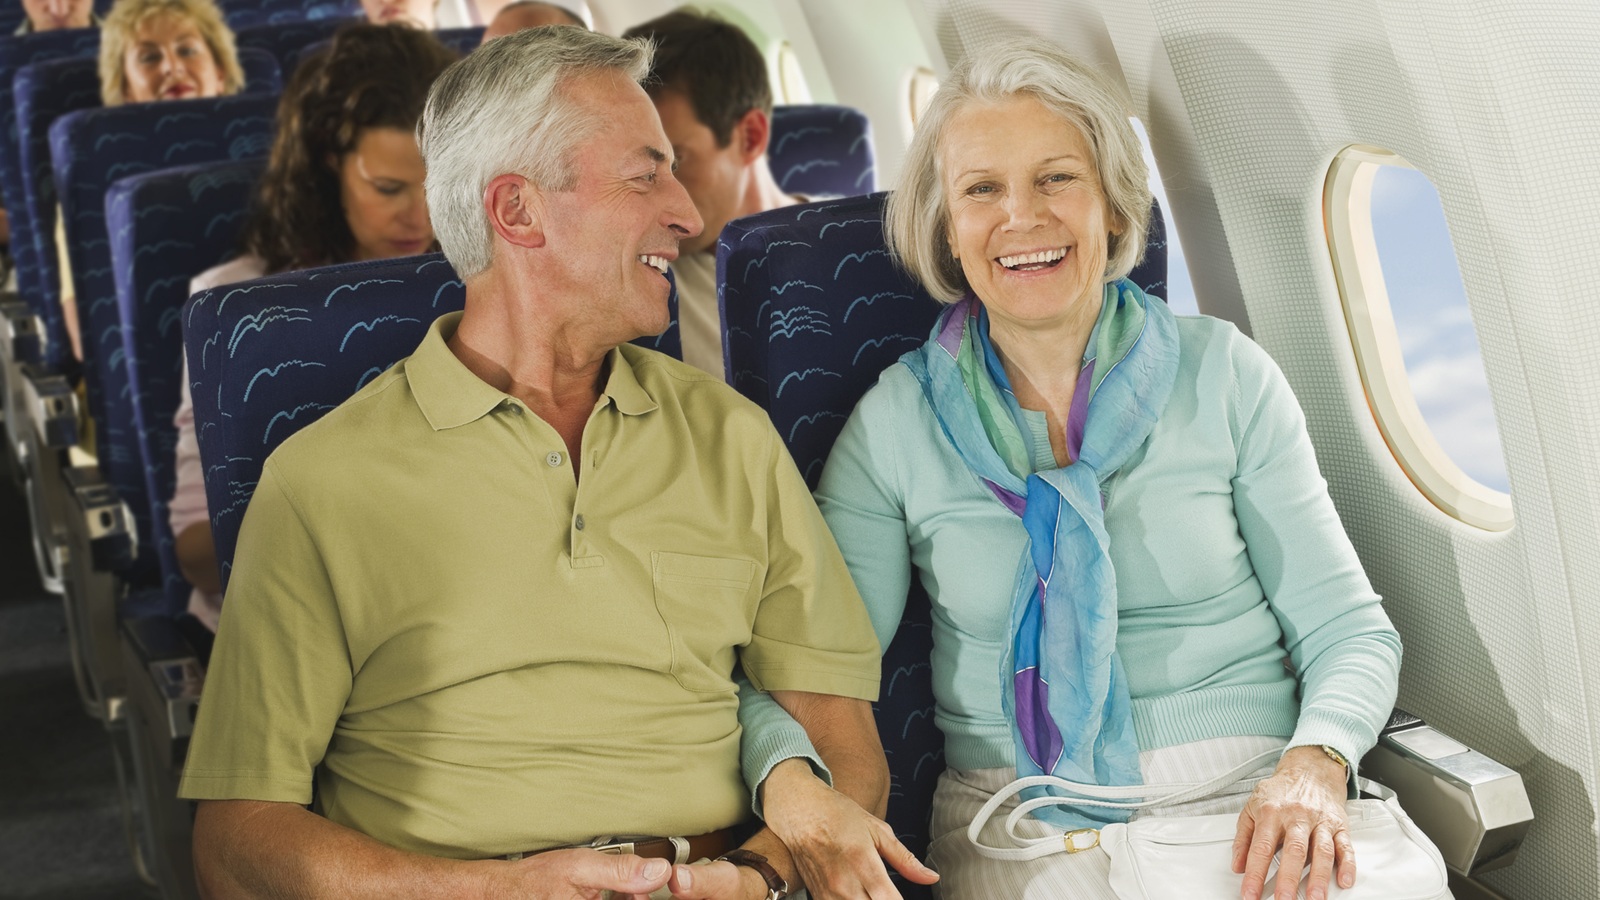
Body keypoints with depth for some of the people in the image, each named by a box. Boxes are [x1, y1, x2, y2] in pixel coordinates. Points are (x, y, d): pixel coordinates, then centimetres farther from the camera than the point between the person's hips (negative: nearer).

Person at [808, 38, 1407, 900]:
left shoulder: (1223, 374, 5)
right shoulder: (897, 420, 4)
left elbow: (1348, 628, 5)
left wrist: (1313, 768, -15)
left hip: (1243, 800, 1)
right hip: (1017, 823, -1)